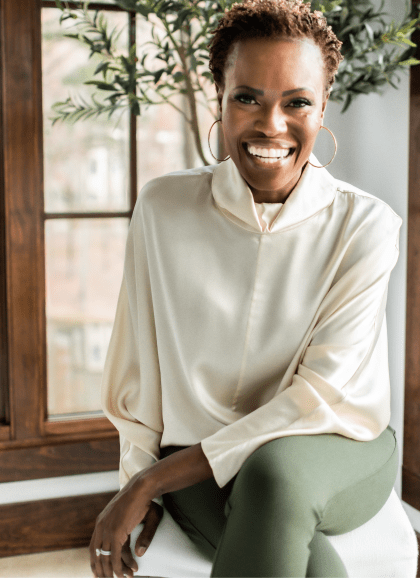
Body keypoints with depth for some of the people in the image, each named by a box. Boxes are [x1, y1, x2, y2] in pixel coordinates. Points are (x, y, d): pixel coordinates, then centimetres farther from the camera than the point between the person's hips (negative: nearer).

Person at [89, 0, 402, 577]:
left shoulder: (367, 225, -9)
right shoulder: (163, 206, -2)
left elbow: (324, 394, -16)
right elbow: (137, 365, 5)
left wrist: (150, 481, -19)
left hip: (334, 450, 0)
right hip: (199, 456, 1)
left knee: (276, 469, -37)